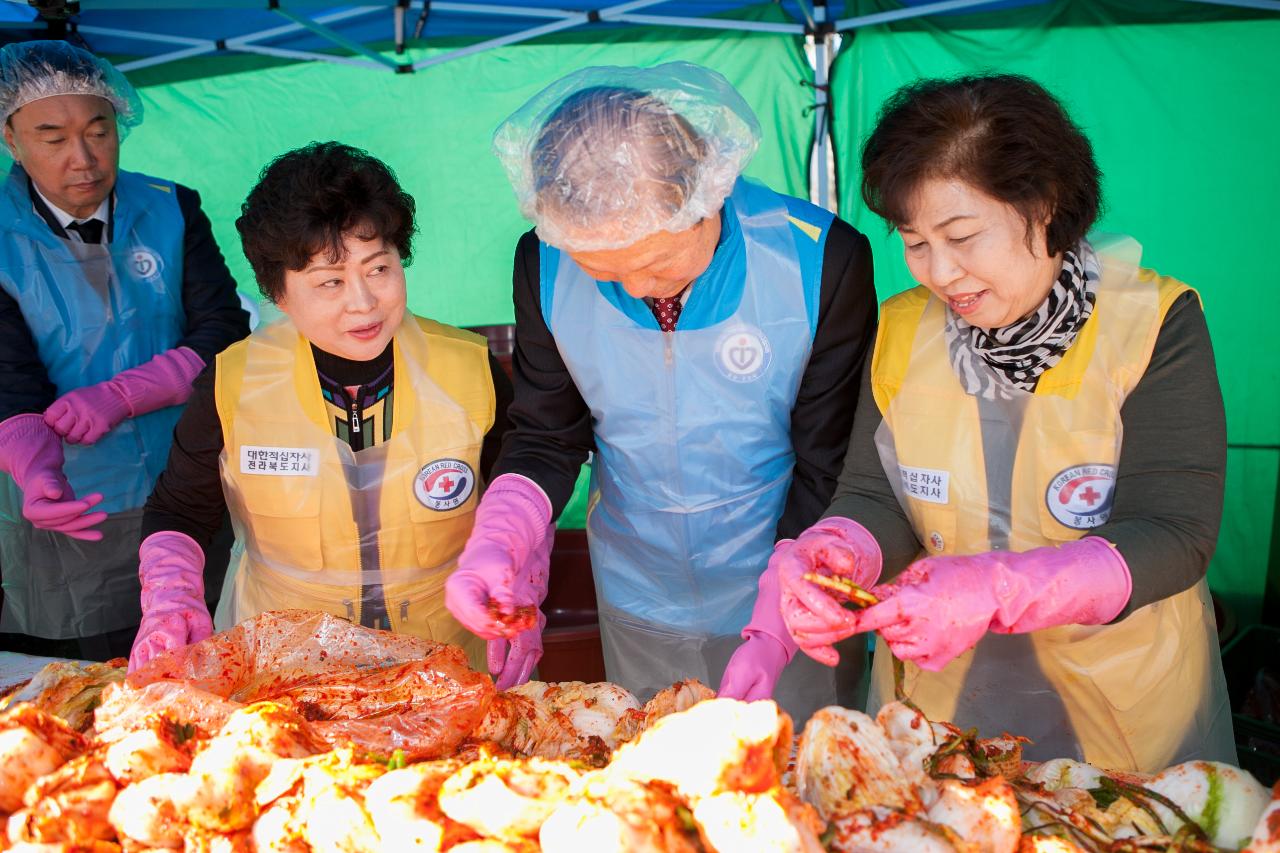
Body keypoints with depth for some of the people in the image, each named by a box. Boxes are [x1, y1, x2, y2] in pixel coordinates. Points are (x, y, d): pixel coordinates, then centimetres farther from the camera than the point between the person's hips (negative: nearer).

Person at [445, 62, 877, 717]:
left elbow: (830, 470, -14)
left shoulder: (820, 259, -21)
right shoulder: (544, 264, -13)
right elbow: (547, 438, -2)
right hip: (638, 608, 3)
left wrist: (776, 626, -21)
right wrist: (495, 544, -20)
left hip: (789, 601, -2)